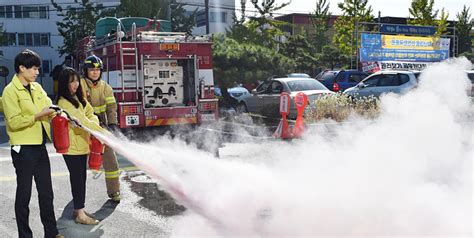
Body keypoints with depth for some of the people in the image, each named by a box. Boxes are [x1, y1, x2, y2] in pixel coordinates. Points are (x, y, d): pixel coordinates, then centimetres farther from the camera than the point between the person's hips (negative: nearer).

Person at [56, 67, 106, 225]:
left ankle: (78, 209, 25)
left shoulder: (78, 98, 11)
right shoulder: (63, 102, -16)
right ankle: (80, 214, 4)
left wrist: (93, 121, -16)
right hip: (71, 146, -8)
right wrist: (103, 132, -21)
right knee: (77, 177, -3)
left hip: (82, 143, 8)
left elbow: (90, 114, 7)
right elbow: (81, 121, -22)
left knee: (82, 177, 14)